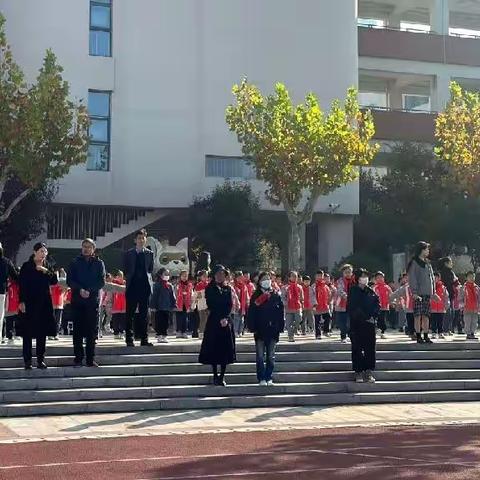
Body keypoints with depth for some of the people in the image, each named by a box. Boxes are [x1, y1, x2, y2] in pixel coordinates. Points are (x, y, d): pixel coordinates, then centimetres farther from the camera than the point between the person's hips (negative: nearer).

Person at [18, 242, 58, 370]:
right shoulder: (26, 266, -1)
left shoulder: (47, 266, 11)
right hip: (29, 302, -4)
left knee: (42, 333, 4)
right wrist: (22, 301, -13)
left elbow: (54, 281, 3)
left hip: (44, 303, 4)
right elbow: (22, 284, -6)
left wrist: (46, 271, -12)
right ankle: (27, 361, 1)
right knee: (28, 333, -3)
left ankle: (41, 360, 10)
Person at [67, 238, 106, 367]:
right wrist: (80, 289, -14)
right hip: (77, 300, 0)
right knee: (77, 331, -1)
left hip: (93, 300, 0)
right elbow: (69, 280, 2)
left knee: (92, 330, -1)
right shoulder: (75, 263, 11)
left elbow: (102, 282, 0)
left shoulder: (99, 263, 9)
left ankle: (90, 359, 2)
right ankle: (78, 358, 3)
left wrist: (89, 290, -13)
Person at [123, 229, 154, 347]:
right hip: (132, 287, -1)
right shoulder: (128, 254, 5)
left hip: (145, 287, 1)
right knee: (130, 314, 0)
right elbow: (125, 270, 9)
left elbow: (150, 270, 11)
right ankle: (129, 340, 3)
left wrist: (148, 280, 0)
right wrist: (129, 279, 1)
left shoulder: (149, 254, 9)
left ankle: (144, 339, 6)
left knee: (144, 315, 3)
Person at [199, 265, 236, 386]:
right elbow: (210, 305, -4)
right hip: (214, 321, -3)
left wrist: (225, 318, -11)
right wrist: (220, 319, -11)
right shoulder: (210, 288, 2)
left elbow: (230, 305, 4)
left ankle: (222, 377, 4)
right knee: (214, 348, -2)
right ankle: (215, 376, 5)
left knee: (225, 349, -1)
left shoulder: (228, 288, 11)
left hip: (226, 321, 3)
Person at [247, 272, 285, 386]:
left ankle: (269, 378, 15)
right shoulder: (255, 296, 1)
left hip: (273, 330, 1)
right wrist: (252, 328, -9)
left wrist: (281, 327, -1)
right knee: (260, 356, 2)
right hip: (260, 331, -1)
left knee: (271, 356, 8)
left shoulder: (276, 296, 5)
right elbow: (251, 313, -2)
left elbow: (281, 313, 5)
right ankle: (261, 378, 7)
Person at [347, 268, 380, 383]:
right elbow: (352, 308, -8)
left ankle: (369, 372, 6)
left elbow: (378, 305, 9)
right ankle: (358, 373, 4)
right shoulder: (353, 291, -1)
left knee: (370, 348, 1)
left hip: (370, 323, 3)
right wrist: (365, 317, -13)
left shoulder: (371, 291, 11)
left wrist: (373, 316, -7)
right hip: (356, 323, -3)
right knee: (357, 349, -1)